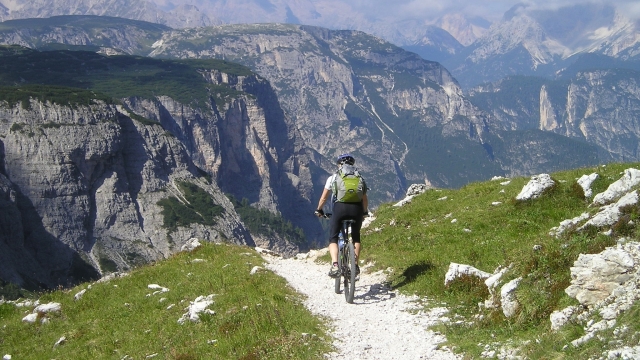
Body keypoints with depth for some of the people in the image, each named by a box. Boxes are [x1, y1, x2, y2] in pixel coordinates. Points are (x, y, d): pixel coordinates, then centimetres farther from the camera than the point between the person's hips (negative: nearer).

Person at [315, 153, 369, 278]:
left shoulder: (333, 177, 18)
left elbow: (323, 197, 20)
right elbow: (365, 199, 24)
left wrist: (319, 210, 36)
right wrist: (365, 212, 41)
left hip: (340, 207, -2)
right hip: (356, 208, 2)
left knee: (333, 238, 8)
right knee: (356, 237, 25)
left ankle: (335, 265, -14)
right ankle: (355, 265, 17)